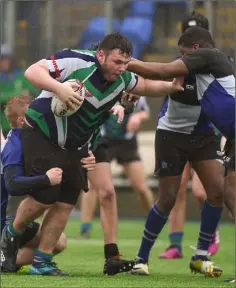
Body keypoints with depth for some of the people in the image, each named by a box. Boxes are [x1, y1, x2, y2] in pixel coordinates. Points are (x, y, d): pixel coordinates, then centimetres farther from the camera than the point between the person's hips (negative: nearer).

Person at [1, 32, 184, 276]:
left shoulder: (122, 78, -3)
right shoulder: (76, 62, -25)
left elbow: (146, 86, 17)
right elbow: (32, 71, -29)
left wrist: (171, 87, -2)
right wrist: (58, 88, -45)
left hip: (75, 146, 7)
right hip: (41, 135, -7)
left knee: (64, 204, -1)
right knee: (42, 198, -6)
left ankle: (41, 261, 8)